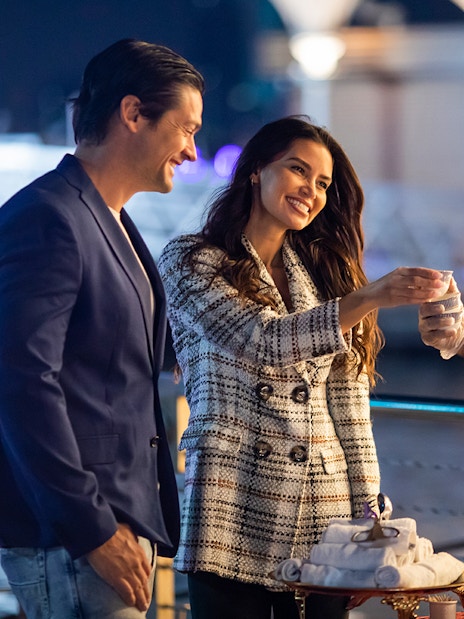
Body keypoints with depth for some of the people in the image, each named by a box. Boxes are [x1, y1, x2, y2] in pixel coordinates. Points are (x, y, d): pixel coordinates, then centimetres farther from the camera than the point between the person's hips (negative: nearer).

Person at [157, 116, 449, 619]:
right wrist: (368, 298, -27)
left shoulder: (325, 273, 15)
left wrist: (371, 520, 7)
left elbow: (350, 412, 12)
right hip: (234, 515, -4)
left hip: (323, 515, 4)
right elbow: (263, 342, -16)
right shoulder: (190, 261, 2)